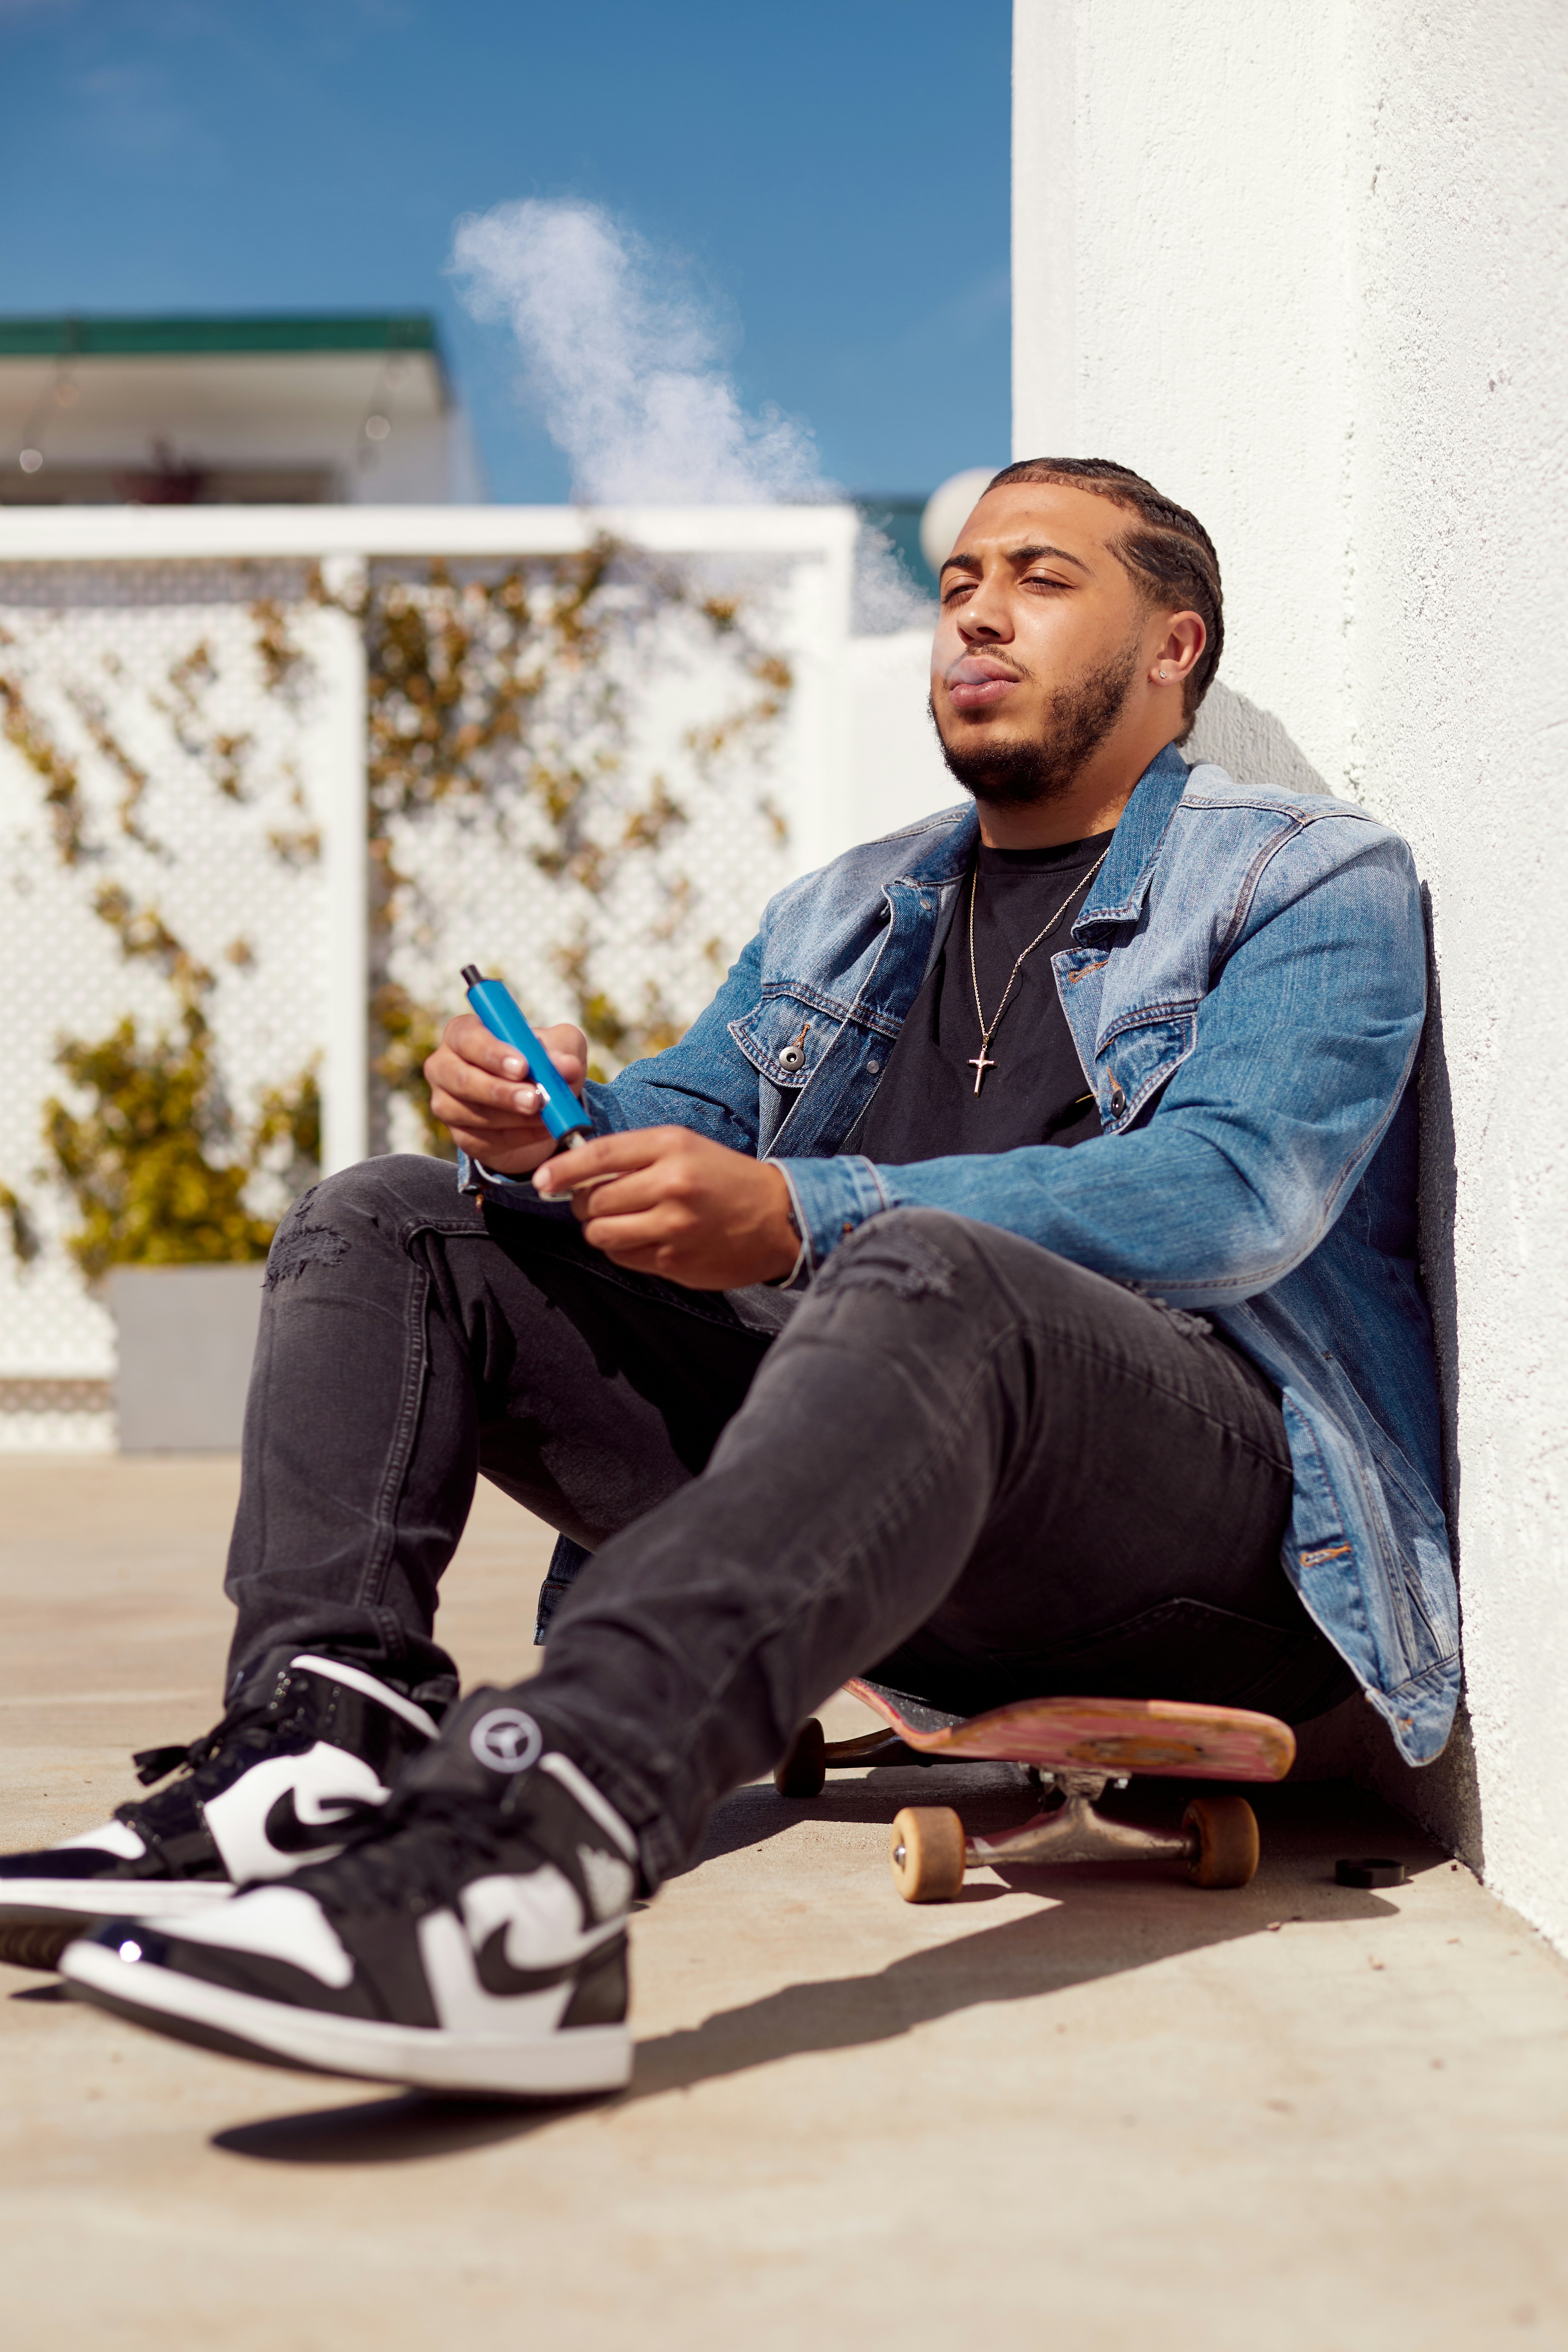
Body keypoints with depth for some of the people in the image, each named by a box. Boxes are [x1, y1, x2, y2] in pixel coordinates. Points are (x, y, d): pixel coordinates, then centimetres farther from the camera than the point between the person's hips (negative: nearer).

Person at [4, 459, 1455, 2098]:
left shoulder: (1319, 887, 7)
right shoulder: (840, 917, 28)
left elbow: (1232, 1193, -12)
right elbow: (679, 1124, 19)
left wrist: (799, 1218, -24)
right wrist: (541, 1128, -8)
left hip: (1221, 1508, -6)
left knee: (920, 1279, -39)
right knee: (386, 1228, 0)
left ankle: (526, 1851, -60)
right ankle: (328, 1741, -26)